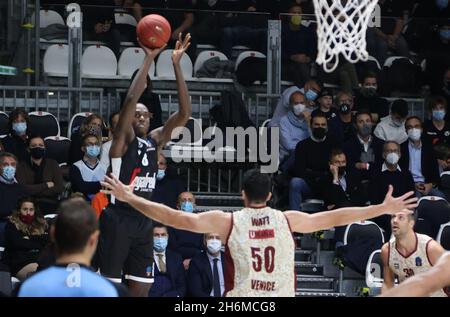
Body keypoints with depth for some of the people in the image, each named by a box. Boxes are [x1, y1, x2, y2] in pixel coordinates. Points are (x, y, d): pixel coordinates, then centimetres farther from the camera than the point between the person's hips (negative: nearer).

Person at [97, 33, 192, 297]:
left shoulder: (156, 140, 11)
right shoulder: (123, 140, -5)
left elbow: (185, 113, 1)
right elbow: (131, 100, -20)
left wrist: (176, 64, -7)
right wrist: (149, 60, -23)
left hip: (144, 220, 6)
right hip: (118, 219, -6)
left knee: (141, 289, 7)